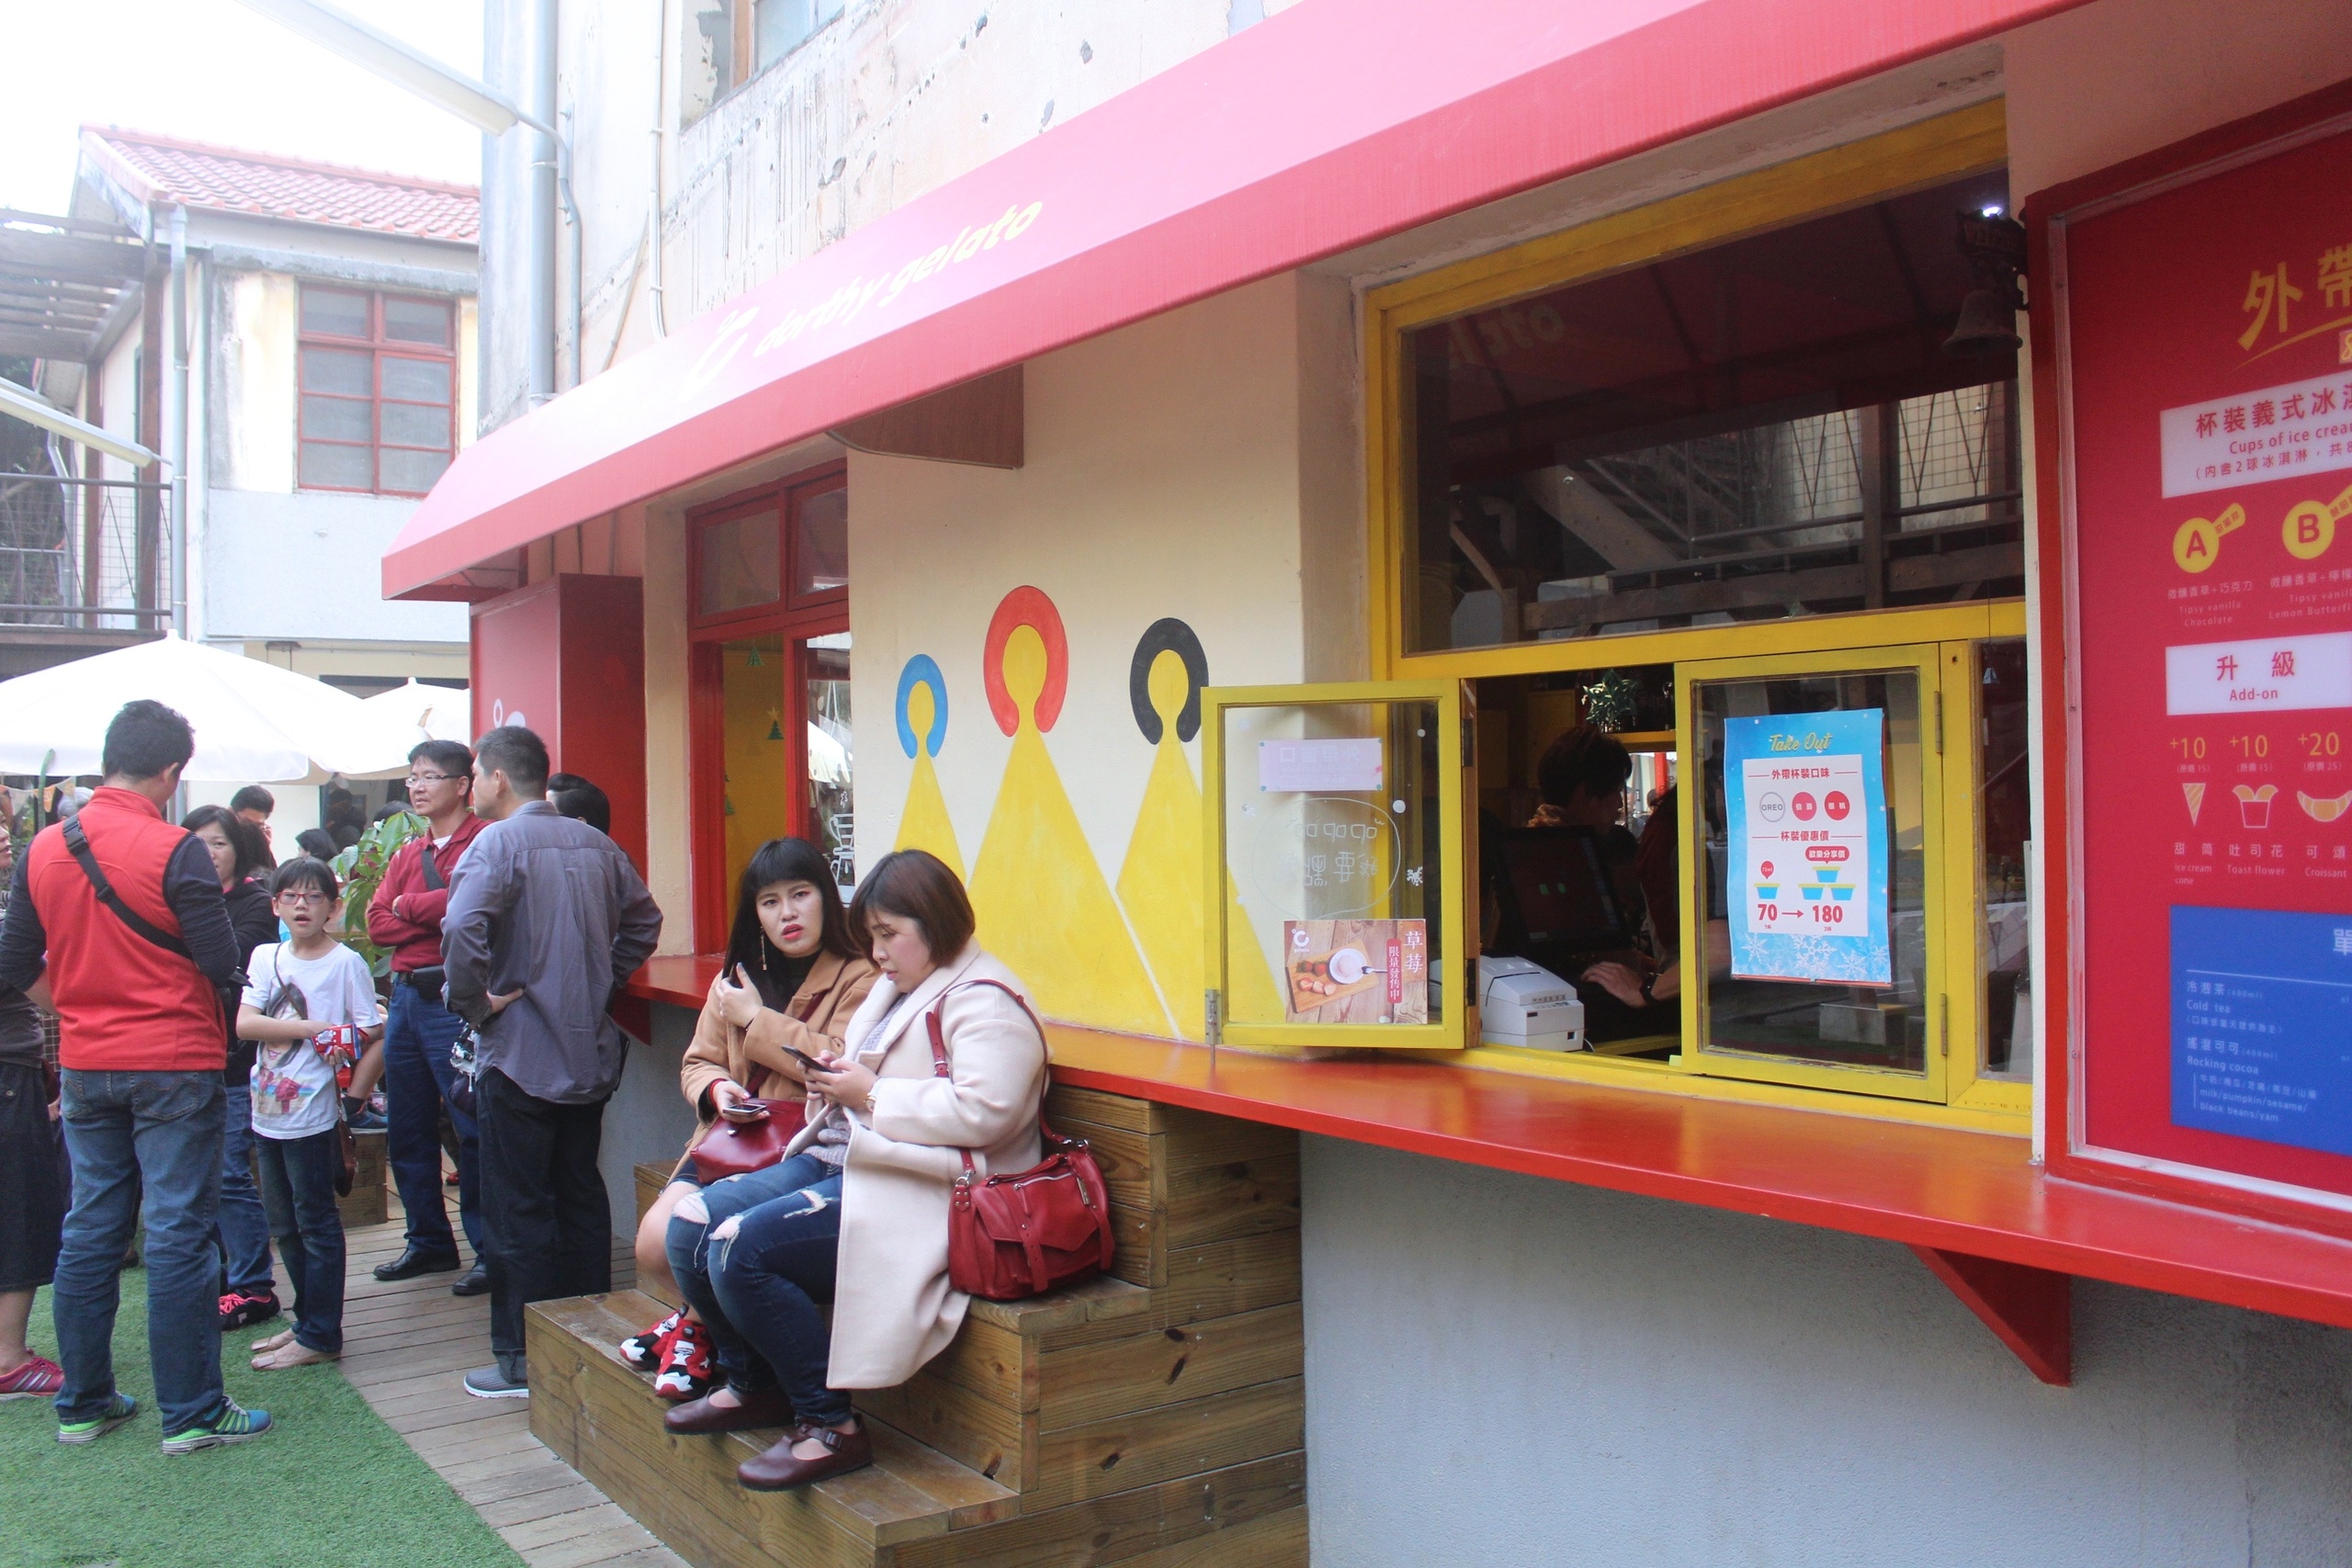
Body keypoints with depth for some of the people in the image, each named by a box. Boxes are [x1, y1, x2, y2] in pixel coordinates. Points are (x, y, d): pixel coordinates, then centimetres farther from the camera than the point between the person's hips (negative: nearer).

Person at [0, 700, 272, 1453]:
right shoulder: (175, 851, -16)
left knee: (90, 1231, 14)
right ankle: (191, 1413, 6)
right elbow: (221, 963, -15)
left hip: (85, 1067, 6)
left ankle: (82, 1404, 23)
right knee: (177, 1236, -1)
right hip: (174, 1065, -6)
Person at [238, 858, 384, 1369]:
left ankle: (320, 1336, 12)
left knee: (316, 1225, 3)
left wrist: (350, 1107, -13)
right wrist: (317, 1029, -18)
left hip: (312, 1118, -6)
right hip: (267, 1114, 6)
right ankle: (306, 1322, 27)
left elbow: (376, 1040, -9)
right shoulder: (266, 957, 6)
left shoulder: (346, 963, -8)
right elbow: (243, 1022, -8)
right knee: (286, 1227, 15)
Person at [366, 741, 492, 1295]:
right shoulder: (407, 854, 18)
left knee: (473, 1130, -5)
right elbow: (377, 923, 8)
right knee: (406, 1131, 13)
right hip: (406, 996, 8)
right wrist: (438, 914, -8)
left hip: (455, 999, -8)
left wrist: (410, 905, -9)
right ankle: (429, 1242, 27)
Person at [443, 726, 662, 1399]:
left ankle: (523, 1362, 9)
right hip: (590, 1053, 7)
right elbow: (643, 920, 16)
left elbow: (462, 930, -29)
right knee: (582, 1197, 15)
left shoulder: (499, 843, -14)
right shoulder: (596, 845, 7)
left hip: (519, 1055, -6)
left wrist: (475, 1003, -15)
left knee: (518, 1210, 2)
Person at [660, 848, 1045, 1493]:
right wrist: (836, 1079, 5)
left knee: (740, 1248, -24)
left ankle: (829, 1425, -11)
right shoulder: (896, 988, 21)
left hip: (909, 1192, -11)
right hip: (837, 1161, 11)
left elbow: (981, 1111, -25)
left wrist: (871, 1094, -18)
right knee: (692, 1223, -1)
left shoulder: (984, 1003, -12)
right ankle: (753, 1385, 15)